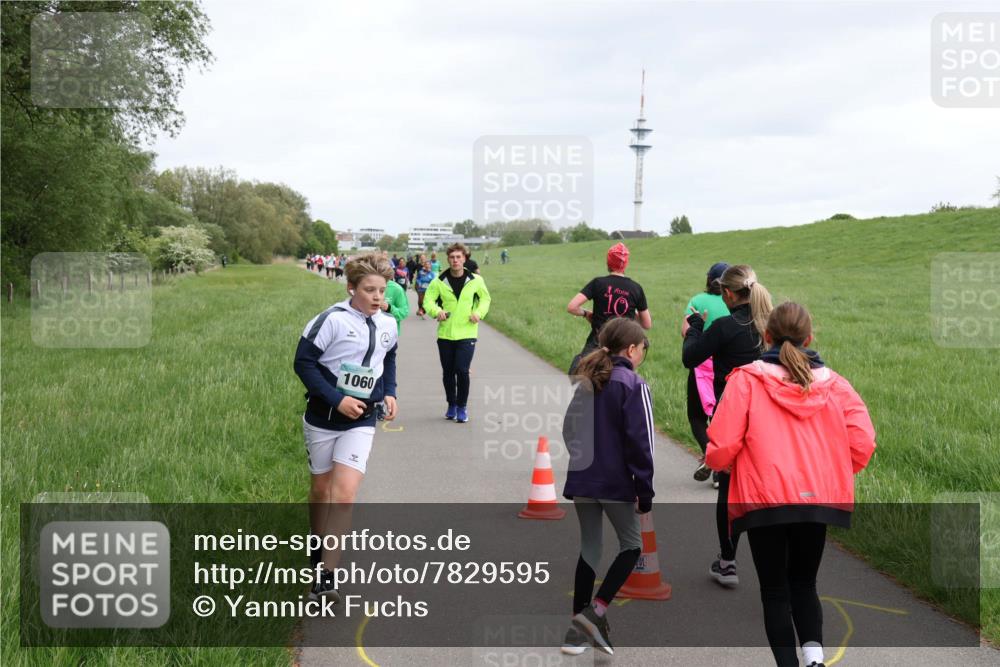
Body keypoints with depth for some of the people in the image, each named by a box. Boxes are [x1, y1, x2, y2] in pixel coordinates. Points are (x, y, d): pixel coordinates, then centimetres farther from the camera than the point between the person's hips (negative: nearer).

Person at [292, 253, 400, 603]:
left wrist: (389, 392, 9)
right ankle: (318, 547, 40)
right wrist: (337, 399, -19)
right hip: (323, 418, -2)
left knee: (345, 491, -13)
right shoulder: (332, 319, -14)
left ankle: (326, 575, -14)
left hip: (361, 422, 2)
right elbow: (303, 361, -14)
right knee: (321, 488, 13)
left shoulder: (388, 325, 4)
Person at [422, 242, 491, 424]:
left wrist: (479, 313, -6)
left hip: (467, 334, -2)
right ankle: (452, 404, 30)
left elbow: (485, 298, 12)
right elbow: (428, 301, -3)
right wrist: (437, 311, -23)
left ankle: (462, 407, 7)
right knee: (448, 372, 10)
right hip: (445, 334, 2)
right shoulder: (439, 281, -3)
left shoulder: (476, 281, -2)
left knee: (462, 370, -11)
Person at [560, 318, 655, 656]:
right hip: (616, 483, -6)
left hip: (581, 480, 6)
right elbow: (640, 442, -14)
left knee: (589, 549, 14)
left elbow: (569, 429, 14)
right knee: (632, 545, 11)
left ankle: (577, 630, 12)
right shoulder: (633, 384, -10)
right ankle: (595, 612, -3)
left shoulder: (587, 382, 10)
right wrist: (645, 491, -10)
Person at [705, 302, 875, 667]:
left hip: (765, 500, -3)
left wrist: (715, 460, 13)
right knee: (803, 584, 21)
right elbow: (863, 442, -2)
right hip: (818, 499, 3)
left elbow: (723, 445, -10)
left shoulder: (747, 378, -4)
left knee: (775, 590, 11)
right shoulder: (832, 382, 6)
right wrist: (833, 473, 16)